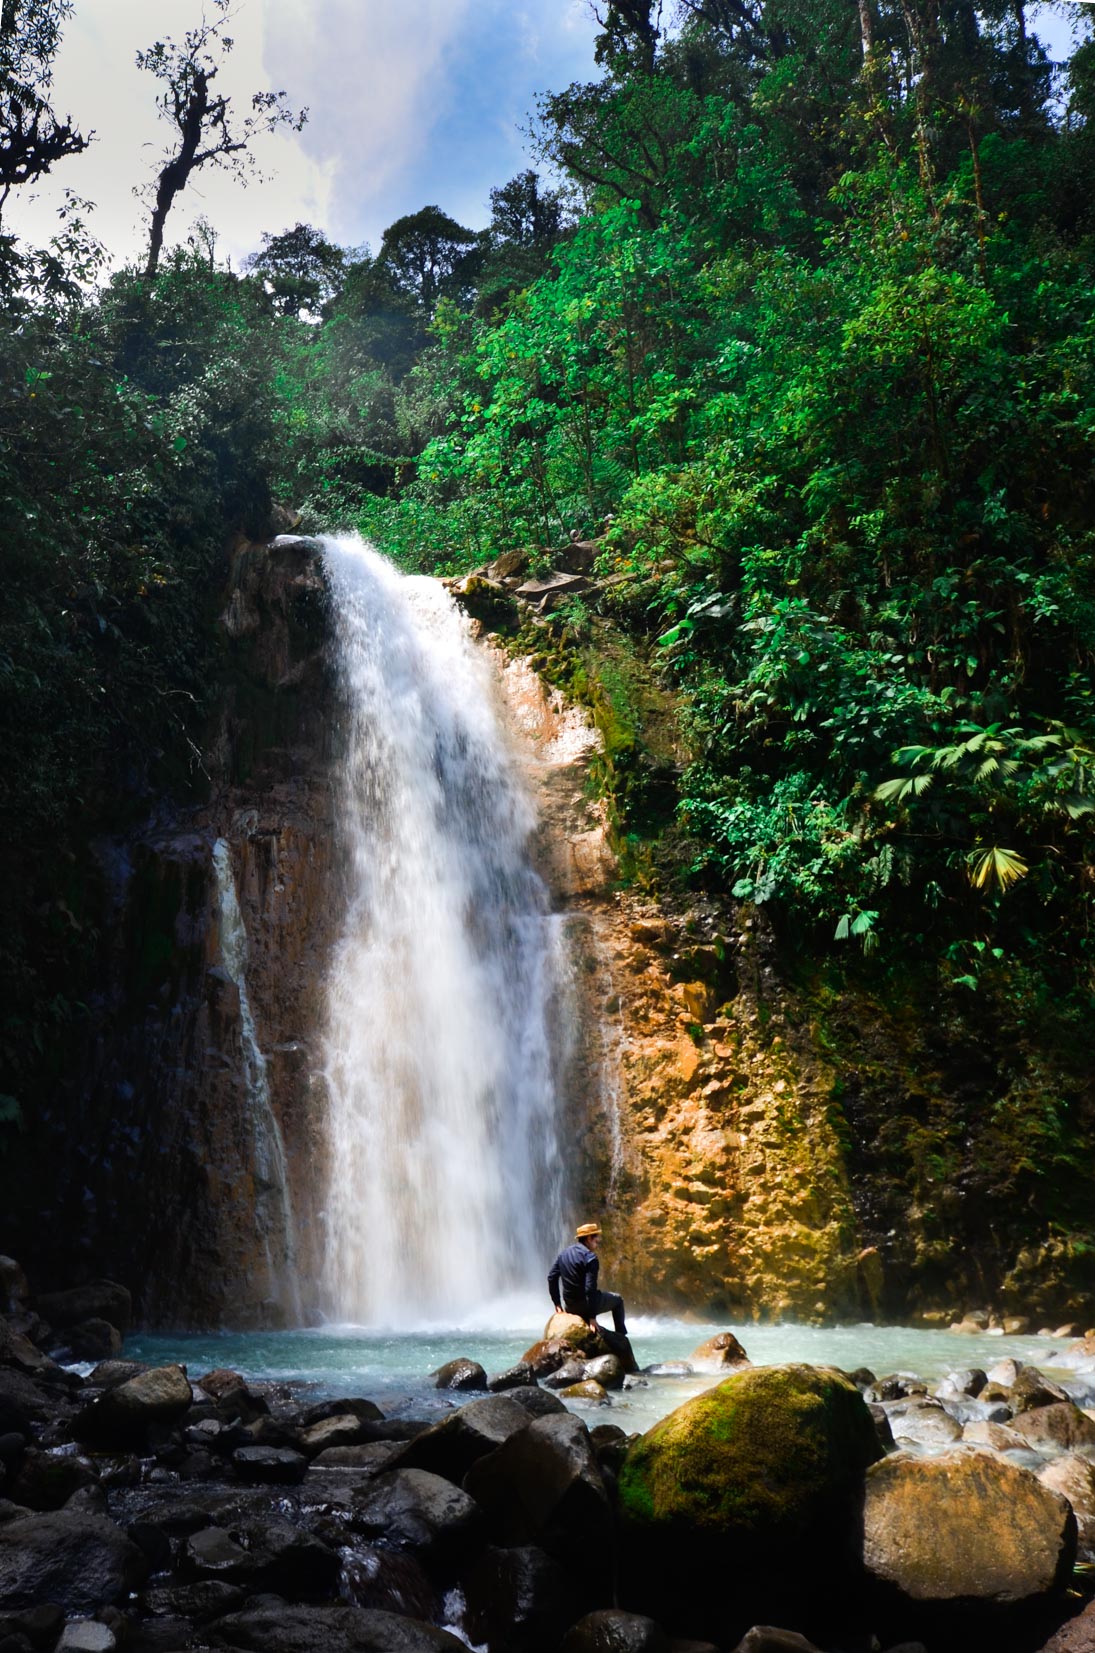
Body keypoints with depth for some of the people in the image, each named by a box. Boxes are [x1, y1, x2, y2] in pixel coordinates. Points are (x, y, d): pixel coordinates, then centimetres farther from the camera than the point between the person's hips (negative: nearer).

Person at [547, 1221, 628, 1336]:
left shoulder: (563, 1254, 6)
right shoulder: (590, 1258, -16)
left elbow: (552, 1278, 6)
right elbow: (590, 1288, -21)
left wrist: (557, 1303, 10)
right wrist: (592, 1317, -20)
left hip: (570, 1307, 6)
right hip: (585, 1304, -6)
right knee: (617, 1299, 18)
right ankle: (621, 1337, 19)